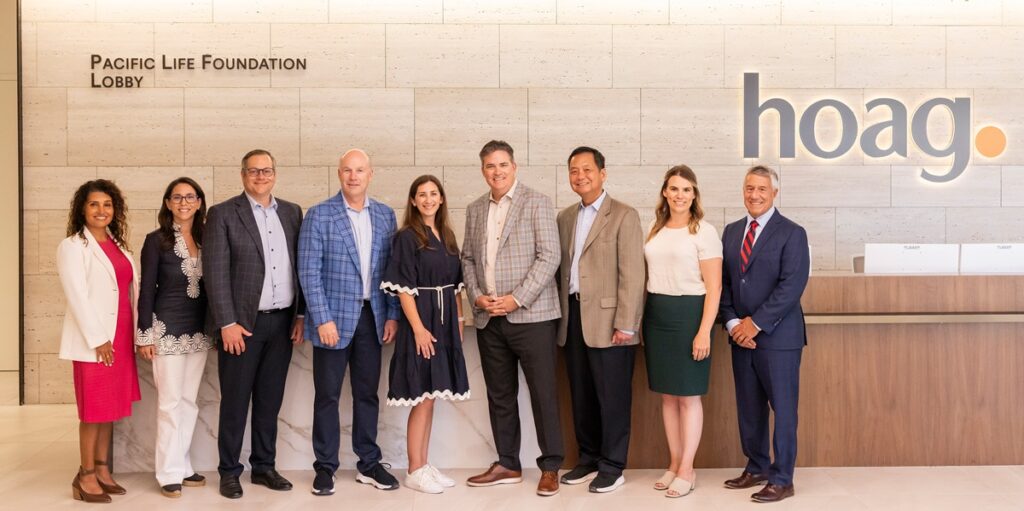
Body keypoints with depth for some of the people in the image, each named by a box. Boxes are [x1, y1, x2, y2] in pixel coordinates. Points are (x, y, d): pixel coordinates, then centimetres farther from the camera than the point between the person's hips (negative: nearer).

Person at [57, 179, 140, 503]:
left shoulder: (118, 245, 14)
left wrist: (135, 333, 5)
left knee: (112, 406, 11)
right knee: (94, 409, -1)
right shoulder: (72, 246, -6)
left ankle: (102, 469, 20)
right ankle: (86, 476, 9)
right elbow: (77, 296, -13)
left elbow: (131, 290, 11)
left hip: (121, 337, 6)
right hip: (93, 340, -6)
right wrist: (98, 339, -16)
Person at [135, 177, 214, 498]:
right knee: (170, 402, 0)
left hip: (199, 330, 4)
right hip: (168, 329, -4)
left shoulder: (206, 238, 6)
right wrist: (144, 335, -9)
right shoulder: (157, 240, -5)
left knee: (189, 401, 11)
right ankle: (169, 473, 10)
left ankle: (182, 466, 22)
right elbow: (146, 289, -5)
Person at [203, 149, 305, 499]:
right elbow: (215, 273, -8)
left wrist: (301, 315, 6)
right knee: (235, 402, 5)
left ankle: (264, 466, 24)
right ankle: (229, 472, 18)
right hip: (243, 324, -4)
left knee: (270, 400, 12)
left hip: (282, 322, 4)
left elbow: (299, 266, 11)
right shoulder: (223, 214, -3)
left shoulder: (292, 212, 10)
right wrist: (227, 323, -13)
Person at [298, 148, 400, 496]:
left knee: (367, 394, 11)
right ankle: (325, 468, 18)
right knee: (327, 396, 5)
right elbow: (309, 272, -8)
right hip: (334, 318, -3)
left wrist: (392, 314, 3)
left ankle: (369, 464, 23)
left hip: (372, 317, 3)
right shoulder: (319, 215, -4)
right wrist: (323, 319, -14)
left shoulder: (385, 216, 7)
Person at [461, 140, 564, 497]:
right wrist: (476, 295, -1)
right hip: (488, 318, 5)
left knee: (543, 393, 1)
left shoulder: (536, 202, -3)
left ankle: (550, 467, 13)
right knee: (499, 395, 12)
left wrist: (516, 299, -15)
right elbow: (468, 257, 17)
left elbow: (549, 257, -10)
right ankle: (507, 465, 24)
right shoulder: (475, 210, 14)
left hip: (530, 315, -5)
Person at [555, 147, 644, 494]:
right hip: (572, 318, 6)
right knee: (581, 395, 13)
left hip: (607, 320, -6)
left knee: (611, 396, 2)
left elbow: (631, 275, -11)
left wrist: (625, 324, -15)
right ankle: (588, 459, 26)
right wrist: (560, 314, 9)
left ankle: (612, 467, 14)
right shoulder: (565, 218, 14)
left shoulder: (624, 216, -5)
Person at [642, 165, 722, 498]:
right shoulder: (655, 230, 10)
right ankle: (674, 464, 23)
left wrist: (704, 331, -15)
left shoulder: (704, 231, -5)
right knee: (667, 394, 11)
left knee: (688, 395, 3)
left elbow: (714, 287, -8)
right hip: (656, 316, 5)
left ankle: (687, 470, 14)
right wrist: (640, 320, 7)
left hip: (688, 315, -5)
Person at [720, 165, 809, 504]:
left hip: (778, 336, -5)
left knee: (782, 408, 2)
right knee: (748, 407, 13)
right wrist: (733, 322, -5)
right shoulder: (731, 231, 11)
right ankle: (757, 468, 27)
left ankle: (782, 479, 13)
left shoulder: (792, 233, -6)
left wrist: (756, 323, -16)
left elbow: (792, 286, -15)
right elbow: (724, 282, 9)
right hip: (741, 335, 6)